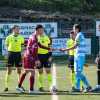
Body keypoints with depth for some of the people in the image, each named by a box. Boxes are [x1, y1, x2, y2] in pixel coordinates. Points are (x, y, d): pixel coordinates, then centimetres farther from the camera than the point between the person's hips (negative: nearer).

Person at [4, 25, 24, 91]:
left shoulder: (21, 37, 6)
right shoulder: (9, 37, 1)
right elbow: (7, 45, 7)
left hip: (18, 53, 2)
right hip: (11, 53, -2)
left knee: (19, 70, 5)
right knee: (9, 71, -1)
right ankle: (6, 86, 3)